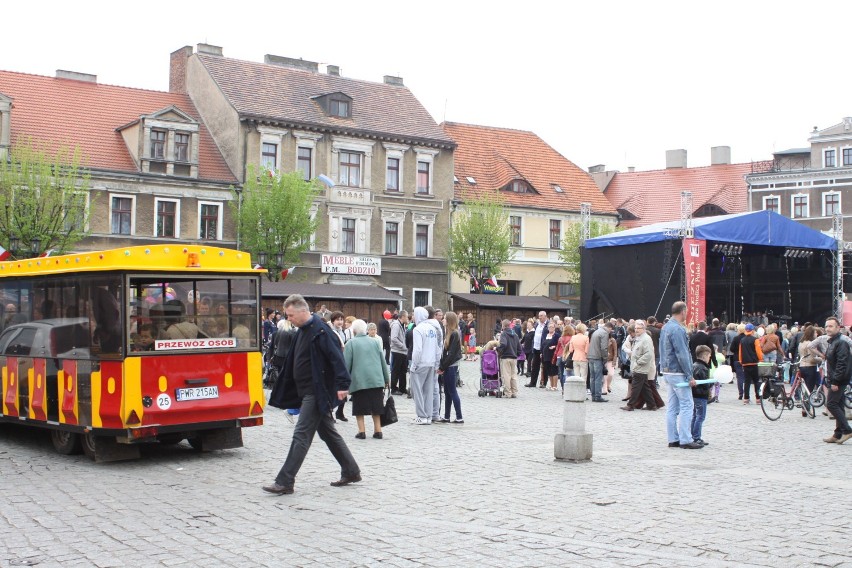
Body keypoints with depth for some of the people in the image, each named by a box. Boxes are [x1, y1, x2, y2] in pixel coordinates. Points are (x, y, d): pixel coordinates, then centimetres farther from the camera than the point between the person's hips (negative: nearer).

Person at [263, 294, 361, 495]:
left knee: (301, 435, -8)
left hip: (317, 393, -10)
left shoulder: (320, 331, -17)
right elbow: (293, 363, 21)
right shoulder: (303, 330, 13)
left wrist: (342, 384, -29)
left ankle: (285, 482, -5)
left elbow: (336, 357, -24)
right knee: (328, 433, 16)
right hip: (308, 392, 10)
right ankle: (351, 472, 26)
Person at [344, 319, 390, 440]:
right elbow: (383, 361, 14)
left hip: (358, 381, -3)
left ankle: (361, 431, -1)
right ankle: (378, 430, 8)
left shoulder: (350, 343, -1)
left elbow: (346, 364, -2)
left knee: (359, 408, 3)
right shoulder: (374, 341, 11)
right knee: (376, 406, 9)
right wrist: (387, 378, 21)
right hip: (376, 380, 3)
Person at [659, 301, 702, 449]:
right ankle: (685, 440, -7)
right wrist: (690, 376, -16)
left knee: (673, 407, 11)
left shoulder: (665, 327, 13)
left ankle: (673, 439, 13)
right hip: (678, 373, -10)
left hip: (668, 372, 10)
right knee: (687, 405, -7)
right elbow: (682, 355, -19)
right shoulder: (677, 329, -17)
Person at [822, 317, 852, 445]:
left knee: (831, 404, -11)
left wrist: (835, 381, -24)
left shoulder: (841, 342, -15)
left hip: (838, 381, -10)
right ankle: (838, 434, 14)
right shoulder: (832, 342, 17)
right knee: (838, 406, 10)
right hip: (835, 381, 10)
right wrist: (829, 379, 19)